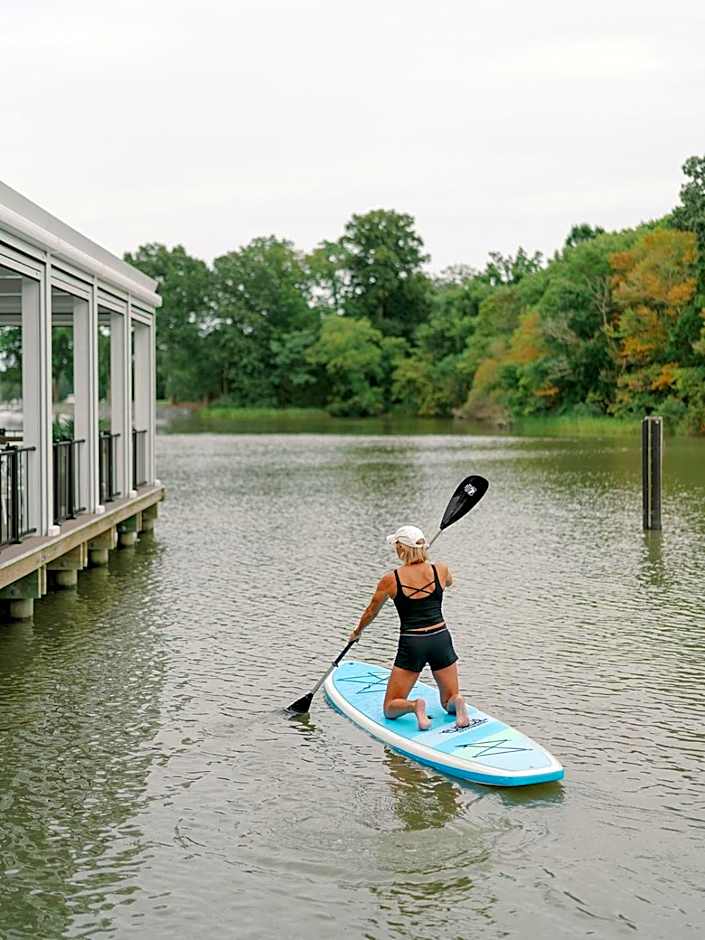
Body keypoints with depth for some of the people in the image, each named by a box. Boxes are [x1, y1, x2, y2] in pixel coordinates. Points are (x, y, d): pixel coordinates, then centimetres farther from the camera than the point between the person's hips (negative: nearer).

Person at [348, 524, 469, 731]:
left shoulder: (391, 579, -6)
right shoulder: (440, 570, -1)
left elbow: (370, 612, 10)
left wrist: (357, 632, 29)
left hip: (411, 644, -3)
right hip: (441, 640, 3)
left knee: (390, 709, 10)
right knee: (449, 702, 19)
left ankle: (414, 705, -21)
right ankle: (457, 702, -15)